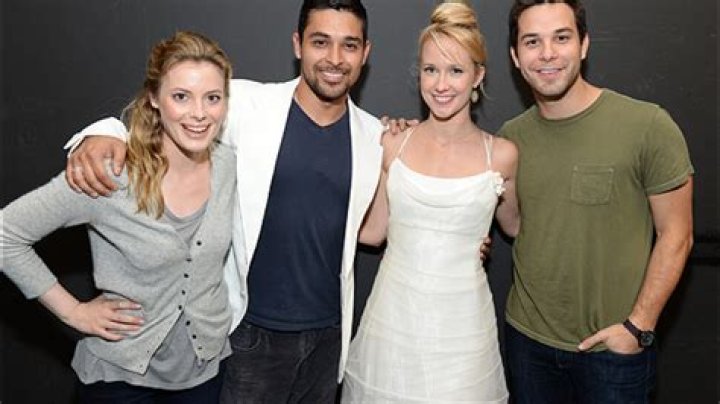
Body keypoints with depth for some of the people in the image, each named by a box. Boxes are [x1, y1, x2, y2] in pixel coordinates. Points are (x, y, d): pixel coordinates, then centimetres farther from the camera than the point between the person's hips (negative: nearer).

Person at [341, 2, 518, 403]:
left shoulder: (501, 155, -4)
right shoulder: (393, 146, -2)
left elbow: (514, 226, 13)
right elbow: (372, 231, 5)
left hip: (461, 320, -1)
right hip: (394, 316, 1)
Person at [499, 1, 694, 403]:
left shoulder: (648, 125, -13)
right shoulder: (511, 136, -1)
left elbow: (675, 236, -9)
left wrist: (638, 326, -11)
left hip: (613, 346, -3)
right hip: (527, 338, 4)